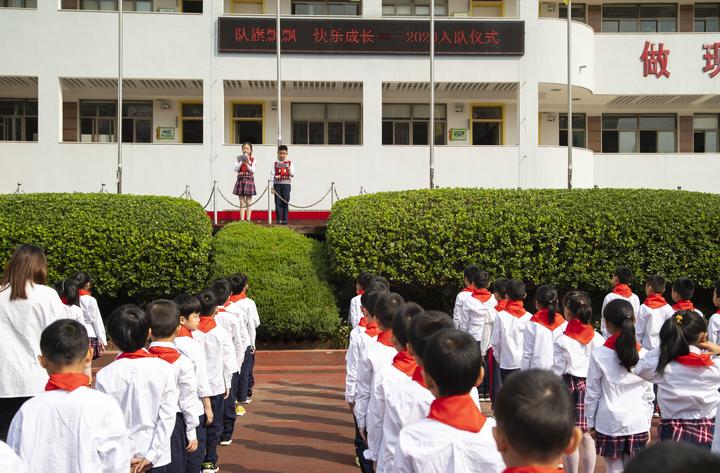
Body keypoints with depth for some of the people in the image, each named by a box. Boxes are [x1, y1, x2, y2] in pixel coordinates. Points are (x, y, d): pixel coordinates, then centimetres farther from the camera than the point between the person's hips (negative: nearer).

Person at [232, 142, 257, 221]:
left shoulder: (252, 160, 4)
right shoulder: (239, 159, 7)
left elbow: (253, 171, -6)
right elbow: (235, 169, -3)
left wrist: (247, 164, -18)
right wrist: (242, 162, -11)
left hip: (249, 180, -1)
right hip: (241, 180, 1)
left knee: (249, 202, 1)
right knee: (242, 202, 3)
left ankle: (248, 219, 4)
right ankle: (242, 220, 4)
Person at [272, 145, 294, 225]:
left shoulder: (289, 163, 7)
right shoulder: (275, 164, 8)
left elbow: (293, 175, 0)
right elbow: (272, 175, 4)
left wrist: (288, 169, -20)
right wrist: (272, 186, -4)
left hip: (286, 184, 0)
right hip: (277, 184, 1)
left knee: (285, 203, -1)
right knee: (278, 203, -1)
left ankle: (285, 220, 3)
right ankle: (278, 219, 3)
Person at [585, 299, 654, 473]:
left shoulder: (599, 355, -9)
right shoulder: (644, 355, -2)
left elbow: (592, 394, -4)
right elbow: (649, 395, 5)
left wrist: (590, 421, 8)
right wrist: (647, 424, 16)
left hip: (609, 425, -2)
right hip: (638, 425, 2)